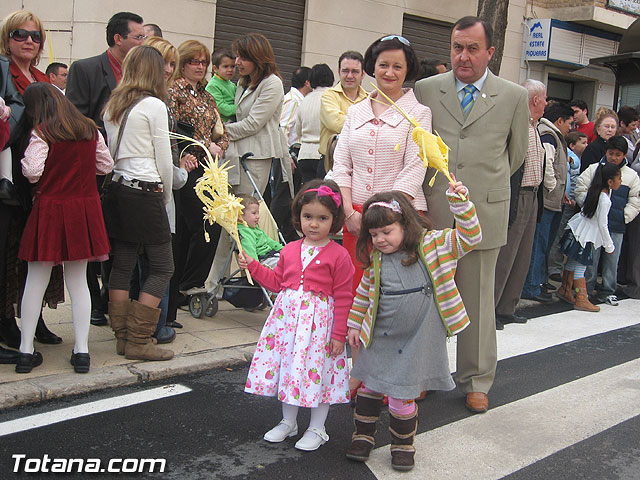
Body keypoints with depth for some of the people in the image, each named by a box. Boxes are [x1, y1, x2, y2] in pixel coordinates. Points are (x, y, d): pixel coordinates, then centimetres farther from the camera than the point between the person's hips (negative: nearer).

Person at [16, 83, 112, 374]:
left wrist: (25, 162, 7)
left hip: (49, 209, -3)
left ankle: (26, 351, 11)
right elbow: (107, 166, 12)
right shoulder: (89, 130, 6)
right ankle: (81, 351, 8)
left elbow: (32, 171, -14)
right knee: (78, 282, 10)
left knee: (35, 282, 7)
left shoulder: (41, 132, -7)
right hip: (84, 210, 3)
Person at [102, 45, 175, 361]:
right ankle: (139, 341, -2)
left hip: (116, 189, 8)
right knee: (162, 267, 0)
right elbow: (163, 159, -5)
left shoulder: (111, 106, 13)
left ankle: (122, 337, 15)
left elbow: (111, 151, 13)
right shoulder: (154, 105, -7)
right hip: (145, 191, -7)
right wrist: (166, 196, 9)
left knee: (122, 264, 10)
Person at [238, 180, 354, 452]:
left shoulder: (338, 256, -10)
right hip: (288, 315, 5)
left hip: (320, 320, -5)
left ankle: (317, 429, 21)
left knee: (317, 369, 1)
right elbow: (277, 282, 18)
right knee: (287, 366, 13)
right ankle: (288, 422, 32)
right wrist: (252, 266, 9)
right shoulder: (290, 250, 7)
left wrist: (339, 334, -10)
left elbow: (343, 297, -9)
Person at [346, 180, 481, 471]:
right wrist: (354, 324, 14)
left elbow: (469, 238, -15)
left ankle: (403, 444, 27)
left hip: (416, 339, -3)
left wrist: (460, 203, -25)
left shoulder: (432, 245, -9)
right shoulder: (375, 260, -1)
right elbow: (363, 293, 11)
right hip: (380, 338, 3)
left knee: (403, 395, 3)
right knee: (370, 386, 15)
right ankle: (363, 436, 36)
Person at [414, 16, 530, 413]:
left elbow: (517, 153, 15)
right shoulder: (425, 90, 4)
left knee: (478, 299, 8)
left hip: (485, 213, -1)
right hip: (432, 212, 1)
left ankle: (476, 381, 23)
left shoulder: (514, 97, 3)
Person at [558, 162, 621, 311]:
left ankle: (565, 291, 30)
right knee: (580, 266, -5)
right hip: (586, 236, -9)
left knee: (572, 262, 17)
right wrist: (609, 246, -11)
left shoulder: (595, 190, 0)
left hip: (576, 231, 9)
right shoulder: (605, 200, -23)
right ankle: (581, 300, -2)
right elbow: (602, 225, -19)